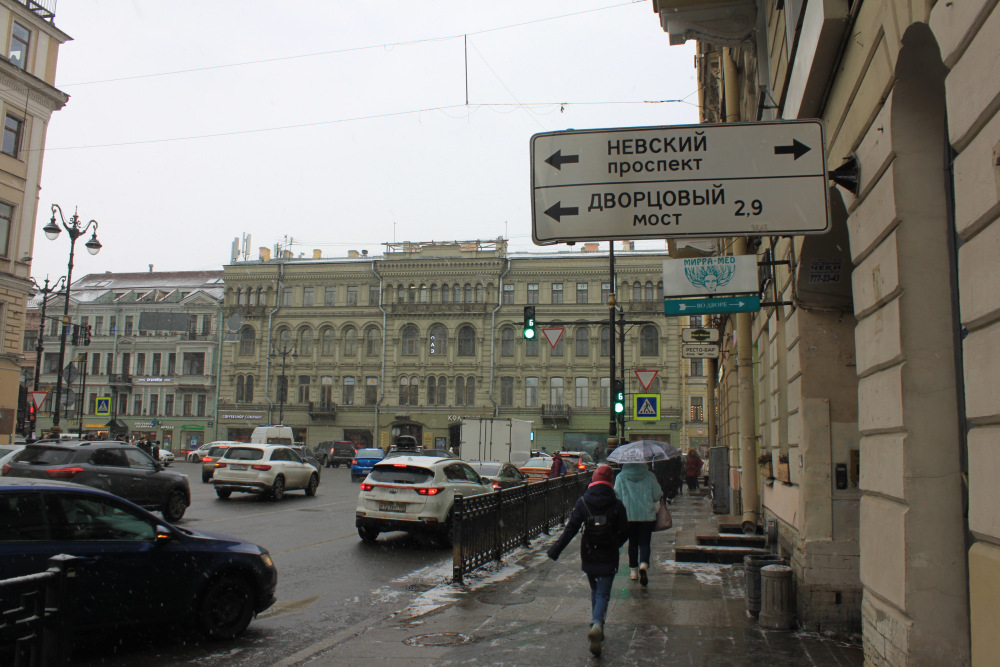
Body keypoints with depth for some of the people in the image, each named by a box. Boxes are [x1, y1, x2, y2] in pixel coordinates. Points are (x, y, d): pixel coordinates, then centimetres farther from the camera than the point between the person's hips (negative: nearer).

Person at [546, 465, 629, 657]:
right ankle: (597, 625, -24)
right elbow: (625, 532, -2)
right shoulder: (616, 505, -7)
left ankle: (597, 628, 26)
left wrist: (556, 548, -6)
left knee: (595, 591, 21)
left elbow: (571, 528, -9)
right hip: (608, 558, -2)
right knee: (603, 594, 0)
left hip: (588, 556, 2)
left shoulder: (582, 502, -5)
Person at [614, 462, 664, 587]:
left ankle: (633, 571, 19)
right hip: (647, 515, -1)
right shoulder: (649, 476, -4)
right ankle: (644, 565, -23)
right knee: (644, 543, 2)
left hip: (628, 515, 1)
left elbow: (617, 497, -3)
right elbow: (657, 496, 0)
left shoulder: (621, 477, -3)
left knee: (632, 543, 14)